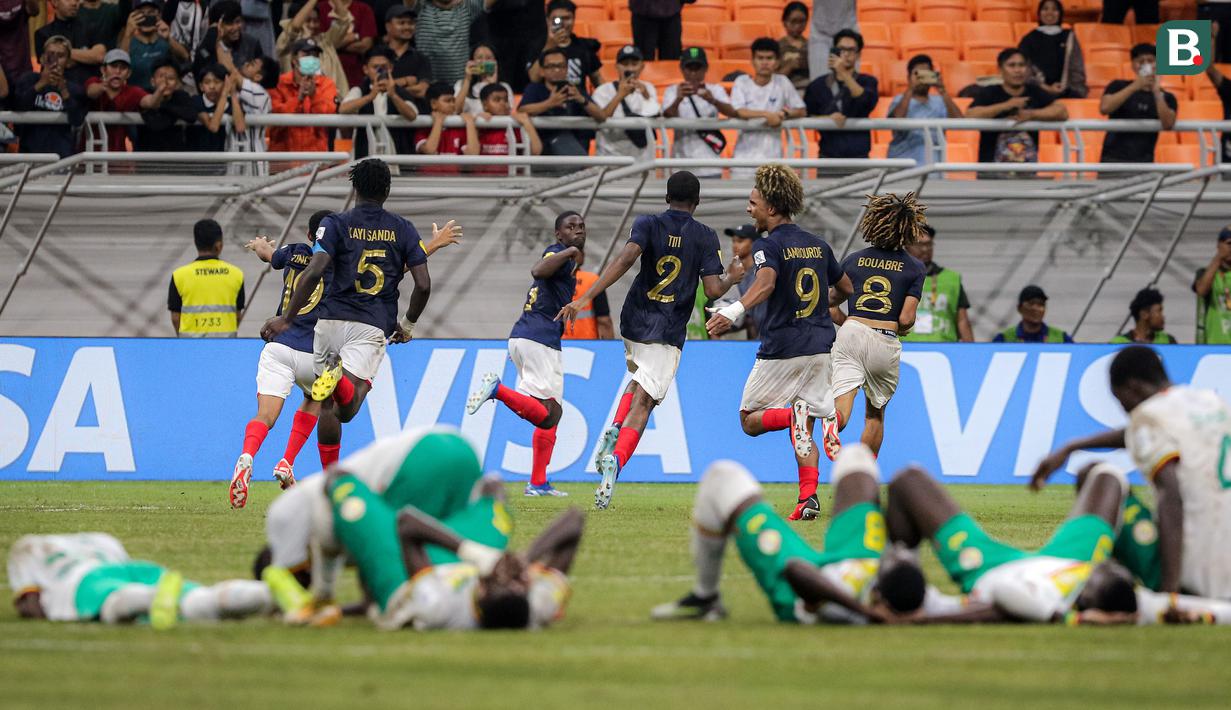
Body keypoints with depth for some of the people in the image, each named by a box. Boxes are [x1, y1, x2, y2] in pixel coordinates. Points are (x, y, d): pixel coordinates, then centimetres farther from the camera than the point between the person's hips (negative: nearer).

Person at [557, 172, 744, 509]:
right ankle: (616, 460, -28)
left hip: (634, 323, 3)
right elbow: (713, 290, -8)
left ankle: (614, 431, 6)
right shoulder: (705, 237, 0)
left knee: (639, 378, 30)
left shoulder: (647, 224, 0)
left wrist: (586, 298, -24)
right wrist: (731, 279, 17)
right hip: (668, 333, -2)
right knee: (643, 402, -6)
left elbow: (627, 257, -18)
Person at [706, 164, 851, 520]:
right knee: (805, 432, 10)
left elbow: (766, 282, -30)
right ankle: (808, 498, -9)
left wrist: (734, 311, -44)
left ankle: (793, 415, -21)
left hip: (781, 350, -6)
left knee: (750, 420, 9)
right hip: (820, 347, 6)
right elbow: (846, 288, 23)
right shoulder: (818, 245, 12)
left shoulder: (768, 245, -9)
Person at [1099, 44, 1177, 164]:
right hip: (1113, 159, -1)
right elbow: (1104, 108, -9)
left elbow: (1167, 125, -6)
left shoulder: (1166, 98, 11)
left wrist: (1157, 92, -12)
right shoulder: (1119, 87, 10)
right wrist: (1134, 87, -13)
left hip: (1144, 163, 1)